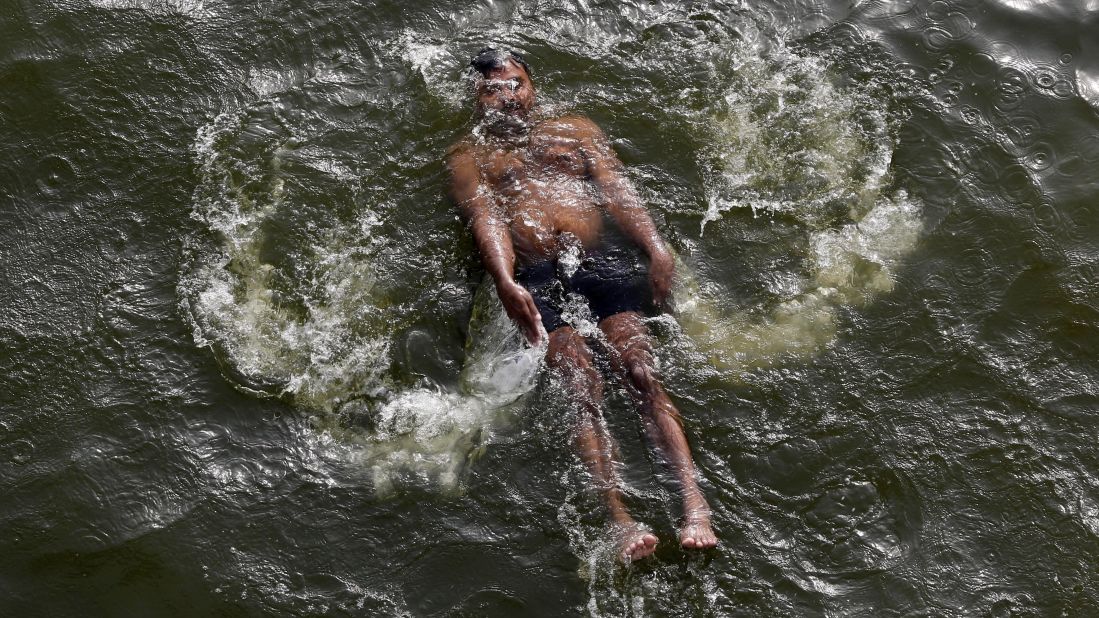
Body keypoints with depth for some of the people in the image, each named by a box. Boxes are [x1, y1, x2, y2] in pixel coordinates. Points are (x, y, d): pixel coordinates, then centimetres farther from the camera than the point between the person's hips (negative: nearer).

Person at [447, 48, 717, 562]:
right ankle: (620, 521, -34)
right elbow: (484, 217, 5)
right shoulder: (468, 156, 24)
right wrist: (506, 282, -16)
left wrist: (655, 247, -7)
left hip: (604, 260, 1)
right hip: (537, 280, -1)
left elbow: (616, 188, 13)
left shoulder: (574, 129, 29)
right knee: (582, 389, -23)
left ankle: (695, 506, -32)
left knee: (642, 373, -21)